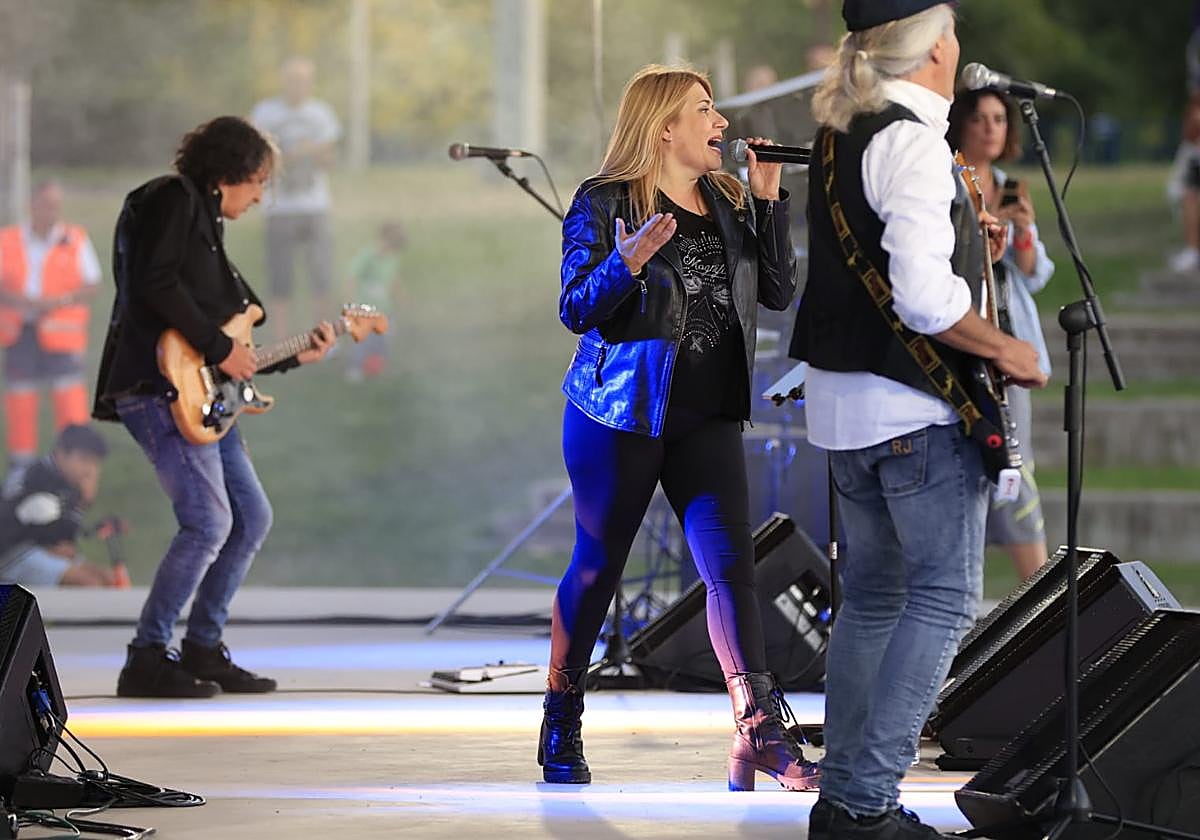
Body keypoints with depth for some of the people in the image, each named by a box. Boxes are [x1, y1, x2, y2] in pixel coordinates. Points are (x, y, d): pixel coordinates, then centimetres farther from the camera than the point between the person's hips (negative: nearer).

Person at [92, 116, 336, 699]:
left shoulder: (206, 223, 24)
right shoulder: (173, 199, -4)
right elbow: (155, 284, -19)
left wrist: (295, 357, 18)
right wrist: (219, 347, -15)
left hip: (198, 397, 10)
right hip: (155, 387, -10)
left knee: (251, 520, 11)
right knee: (209, 523, -17)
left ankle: (203, 649, 18)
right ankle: (148, 660, -10)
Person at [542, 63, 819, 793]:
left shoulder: (729, 202, 11)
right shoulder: (604, 204, -5)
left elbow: (778, 292, 6)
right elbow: (576, 309, -9)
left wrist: (769, 199, -2)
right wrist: (627, 263, -28)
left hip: (705, 416, 4)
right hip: (621, 411, -4)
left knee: (732, 564, -7)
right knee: (597, 567, 4)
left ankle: (759, 734, -11)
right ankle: (561, 730, 19)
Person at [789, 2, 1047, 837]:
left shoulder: (839, 136, 11)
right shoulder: (913, 143, -17)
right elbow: (922, 299, -24)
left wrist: (963, 246, 16)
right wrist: (1003, 348, -11)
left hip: (840, 396, 9)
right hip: (915, 406, -9)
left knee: (873, 595, 16)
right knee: (945, 599, -5)